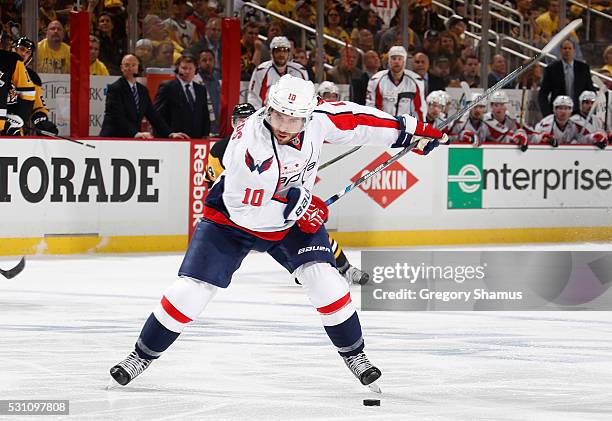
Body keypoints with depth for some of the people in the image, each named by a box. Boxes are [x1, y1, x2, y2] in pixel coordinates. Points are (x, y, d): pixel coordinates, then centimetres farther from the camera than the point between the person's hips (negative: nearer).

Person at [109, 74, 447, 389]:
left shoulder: (317, 119, -21)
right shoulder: (248, 145, -35)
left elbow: (354, 120, -5)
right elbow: (242, 208, -30)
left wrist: (410, 130, -1)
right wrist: (300, 207, -22)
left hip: (291, 219, 4)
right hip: (232, 220, -4)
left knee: (323, 279, -12)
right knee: (190, 290, -9)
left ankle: (354, 355, 8)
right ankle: (142, 355, 9)